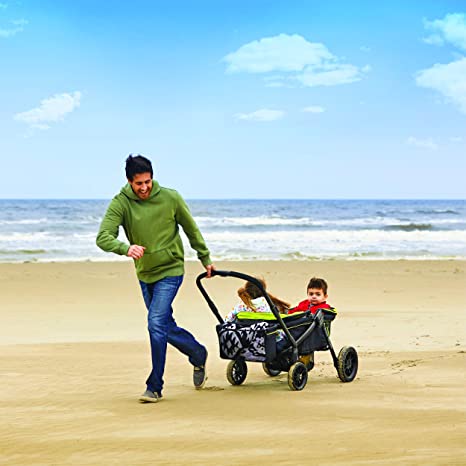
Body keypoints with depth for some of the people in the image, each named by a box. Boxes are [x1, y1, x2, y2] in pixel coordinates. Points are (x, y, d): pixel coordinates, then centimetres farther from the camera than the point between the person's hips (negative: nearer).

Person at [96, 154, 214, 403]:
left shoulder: (170, 198, -11)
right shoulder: (120, 203, -12)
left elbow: (191, 230, 4)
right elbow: (103, 238, -24)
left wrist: (205, 259, 13)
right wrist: (126, 248, -44)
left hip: (170, 272, -4)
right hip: (144, 275, 4)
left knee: (156, 324, -16)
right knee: (166, 328, 15)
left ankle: (154, 387, -7)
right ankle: (199, 355, 42)